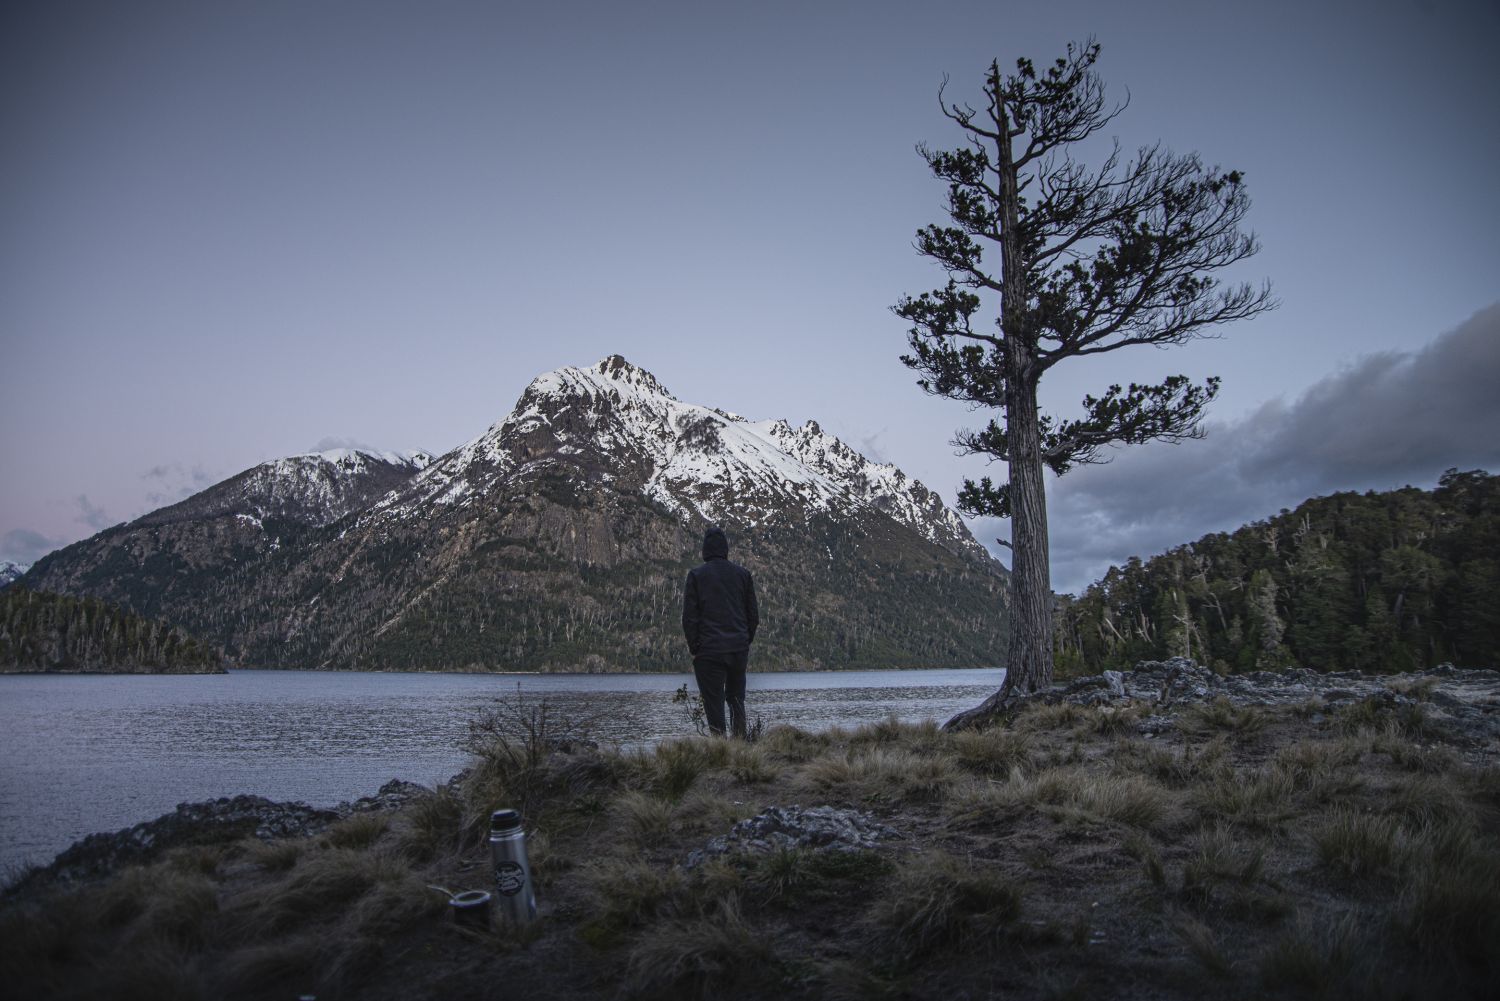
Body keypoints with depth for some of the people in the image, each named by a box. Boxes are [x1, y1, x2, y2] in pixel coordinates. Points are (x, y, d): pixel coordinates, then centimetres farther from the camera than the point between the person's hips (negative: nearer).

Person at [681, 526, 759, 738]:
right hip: (739, 649, 3)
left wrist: (694, 648, 2)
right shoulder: (743, 573, 6)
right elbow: (754, 615, 8)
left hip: (709, 651, -3)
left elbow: (689, 617, -6)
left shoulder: (696, 574, -3)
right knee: (736, 699, 18)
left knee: (714, 704, 1)